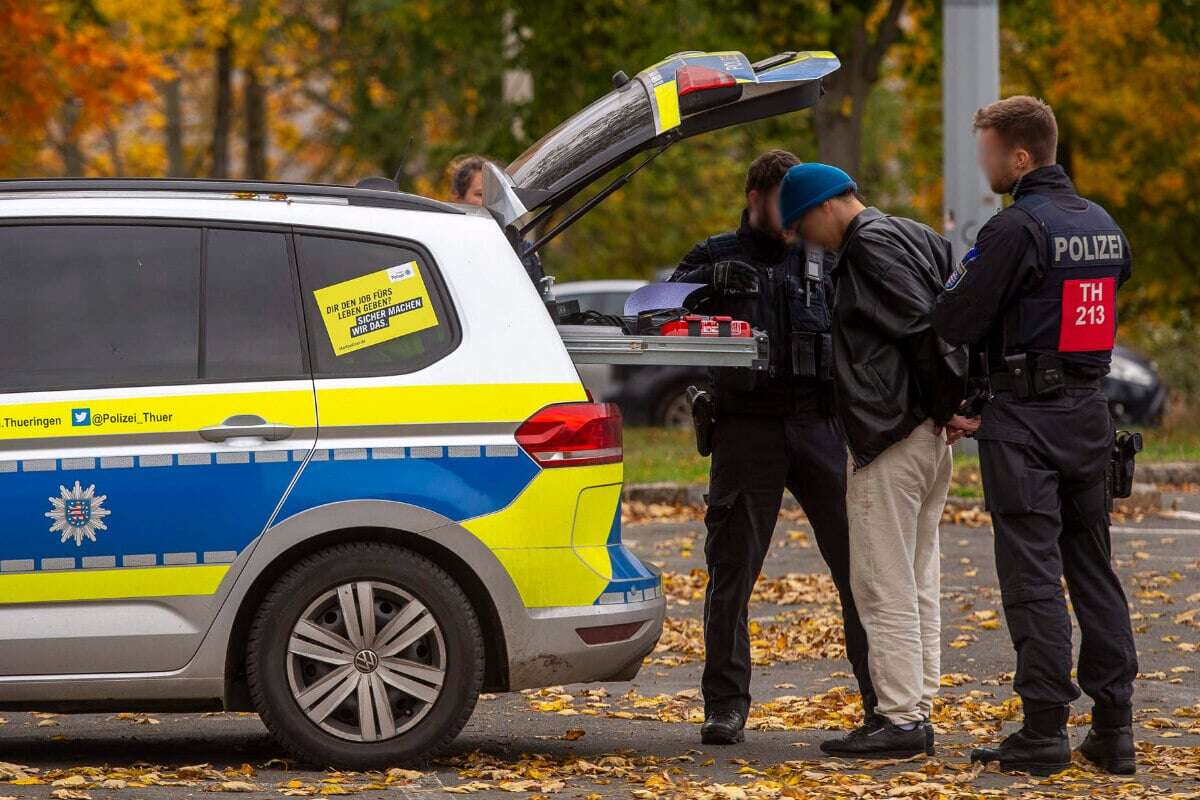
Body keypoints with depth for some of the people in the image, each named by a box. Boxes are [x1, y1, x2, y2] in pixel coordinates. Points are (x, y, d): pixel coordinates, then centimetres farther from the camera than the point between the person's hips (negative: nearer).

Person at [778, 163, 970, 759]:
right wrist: (955, 406, 7)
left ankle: (900, 719, -9)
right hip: (930, 435, 10)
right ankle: (917, 709, 15)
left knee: (883, 583, -8)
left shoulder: (870, 244, -10)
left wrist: (947, 404, -12)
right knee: (918, 579, 12)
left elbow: (922, 326, -19)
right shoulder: (916, 237, 19)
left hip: (889, 436, -10)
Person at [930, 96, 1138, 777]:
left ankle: (1045, 731, -5)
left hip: (1027, 417, -7)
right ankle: (1115, 727, 10)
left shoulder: (1017, 229, -15)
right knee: (1093, 568, 11)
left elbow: (957, 323, -16)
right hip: (1090, 411, 7)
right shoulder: (1103, 224, 11)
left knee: (1033, 573, -4)